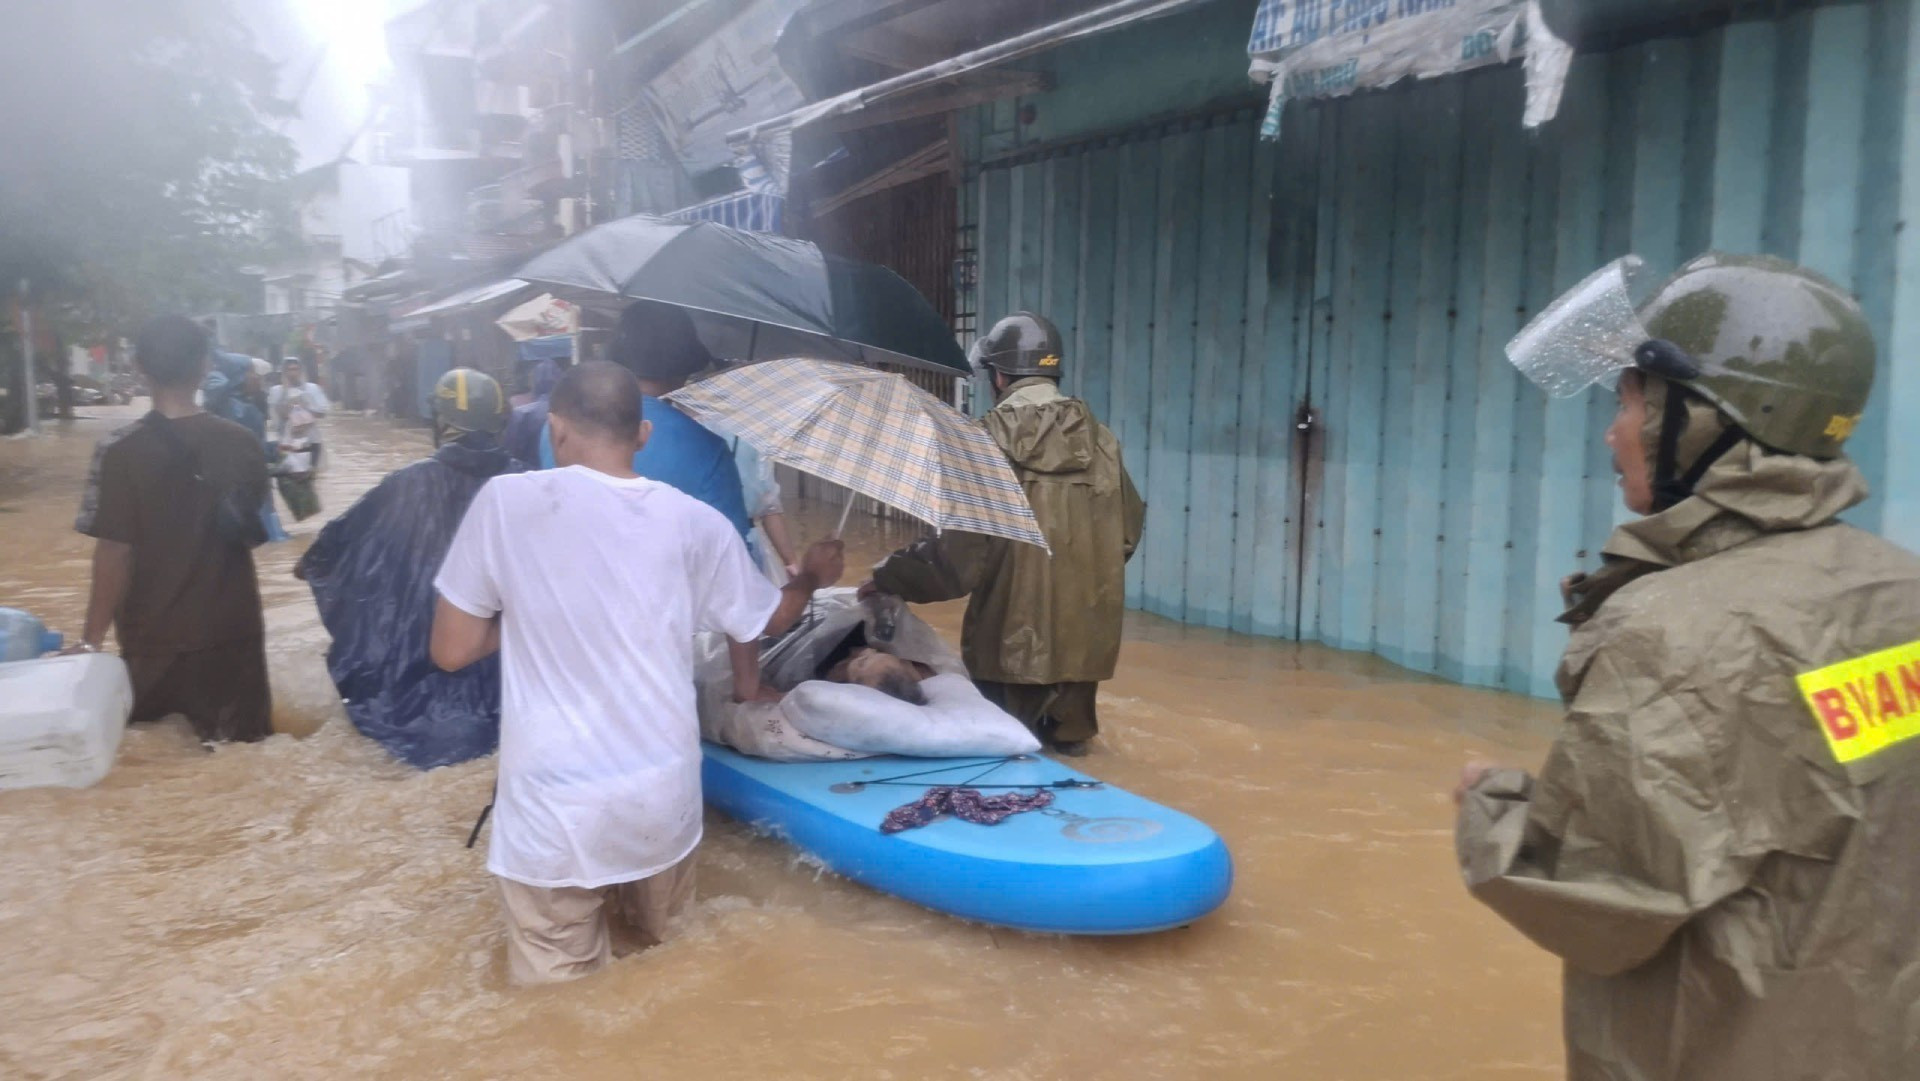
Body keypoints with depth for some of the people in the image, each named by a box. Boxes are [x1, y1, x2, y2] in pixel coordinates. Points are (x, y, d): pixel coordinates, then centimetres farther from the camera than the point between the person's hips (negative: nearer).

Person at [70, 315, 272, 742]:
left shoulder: (122, 451, -14)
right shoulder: (241, 444, -4)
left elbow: (115, 553, -16)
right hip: (233, 630, 3)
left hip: (155, 639, -2)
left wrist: (92, 639, -8)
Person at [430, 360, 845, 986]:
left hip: (552, 812, -2)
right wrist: (811, 578, 36)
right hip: (663, 804, 3)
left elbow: (451, 651, -2)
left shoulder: (504, 502, -8)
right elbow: (771, 620, 15)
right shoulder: (695, 523, -2)